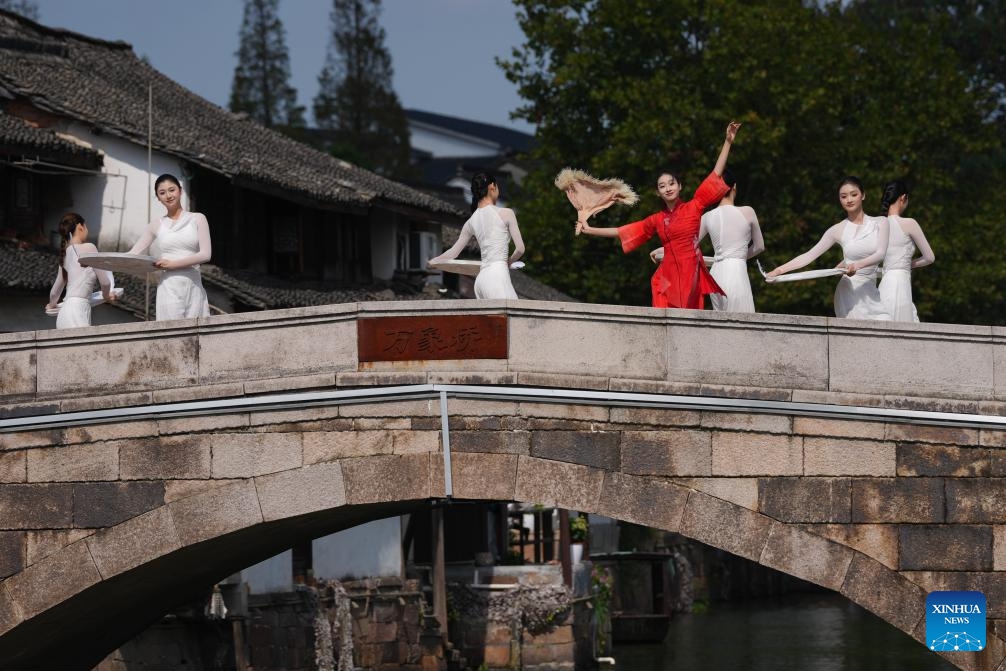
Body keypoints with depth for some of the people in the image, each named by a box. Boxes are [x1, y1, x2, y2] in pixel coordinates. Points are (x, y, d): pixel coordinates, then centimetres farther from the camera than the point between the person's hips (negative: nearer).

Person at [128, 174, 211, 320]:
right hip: (169, 288, 0)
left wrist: (173, 264, -10)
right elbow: (133, 254, 12)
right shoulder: (157, 225, 12)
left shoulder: (197, 219, 8)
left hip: (193, 286, 0)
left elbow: (205, 254, -2)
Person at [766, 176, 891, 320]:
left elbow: (880, 254, -6)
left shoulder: (880, 223, 8)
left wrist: (858, 265, -25)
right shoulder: (838, 230, 7)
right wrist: (779, 270, -4)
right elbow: (809, 255, 6)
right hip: (849, 291, -1)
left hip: (870, 292, 2)